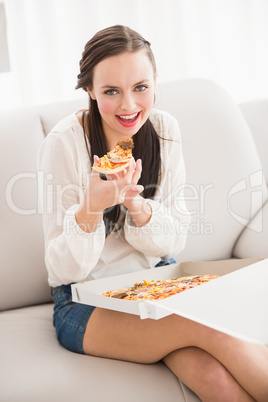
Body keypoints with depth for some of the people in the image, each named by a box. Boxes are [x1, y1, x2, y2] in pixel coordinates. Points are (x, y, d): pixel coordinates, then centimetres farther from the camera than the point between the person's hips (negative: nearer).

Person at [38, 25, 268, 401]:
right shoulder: (64, 144, -15)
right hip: (86, 302, -3)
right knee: (212, 324, -28)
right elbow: (64, 270, -13)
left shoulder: (164, 129, -4)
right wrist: (90, 210, -32)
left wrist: (137, 205, -21)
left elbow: (174, 243, 0)